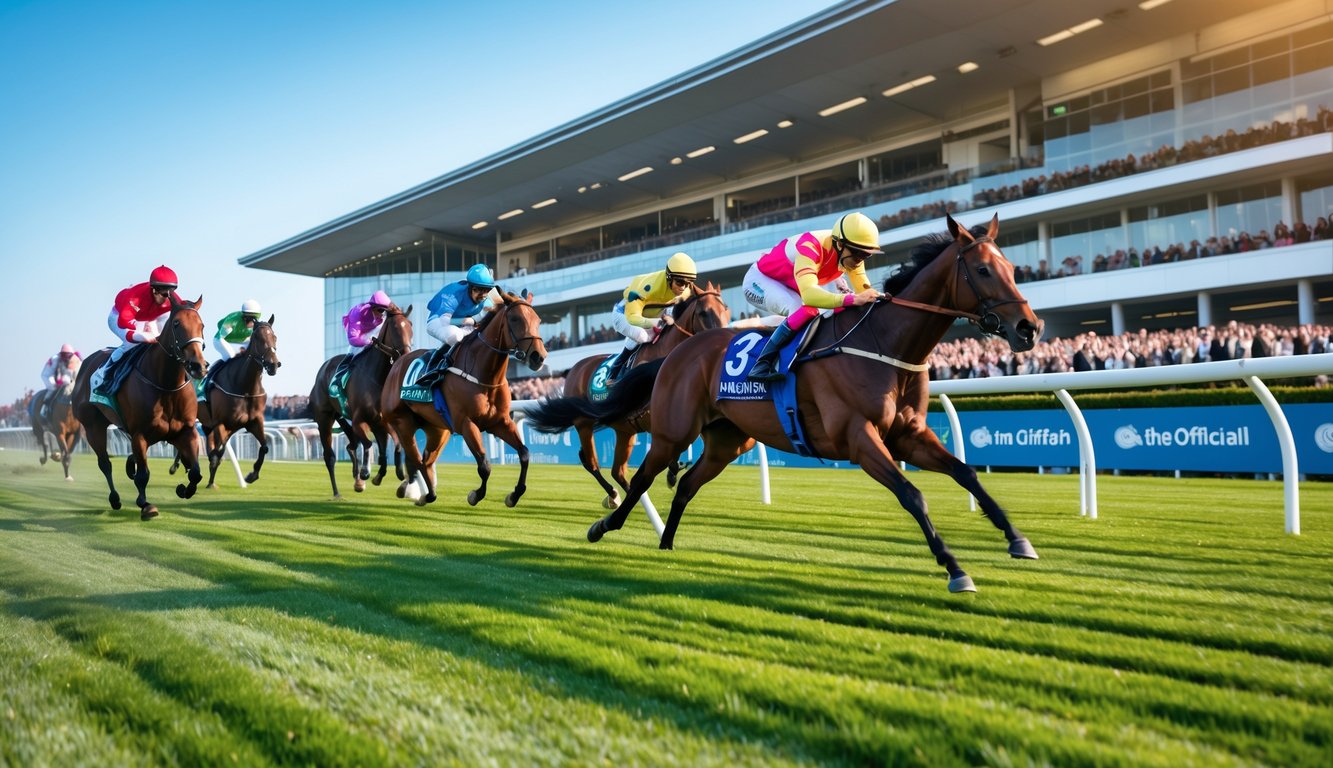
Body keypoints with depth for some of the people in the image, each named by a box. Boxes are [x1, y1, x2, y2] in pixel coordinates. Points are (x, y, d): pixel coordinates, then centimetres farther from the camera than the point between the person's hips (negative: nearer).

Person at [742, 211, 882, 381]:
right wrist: (853, 299, -61)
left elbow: (865, 290, -10)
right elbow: (809, 295, -52)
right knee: (806, 311, -33)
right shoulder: (811, 248, -38)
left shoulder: (851, 252, -15)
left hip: (790, 287, 8)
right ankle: (761, 365, -30)